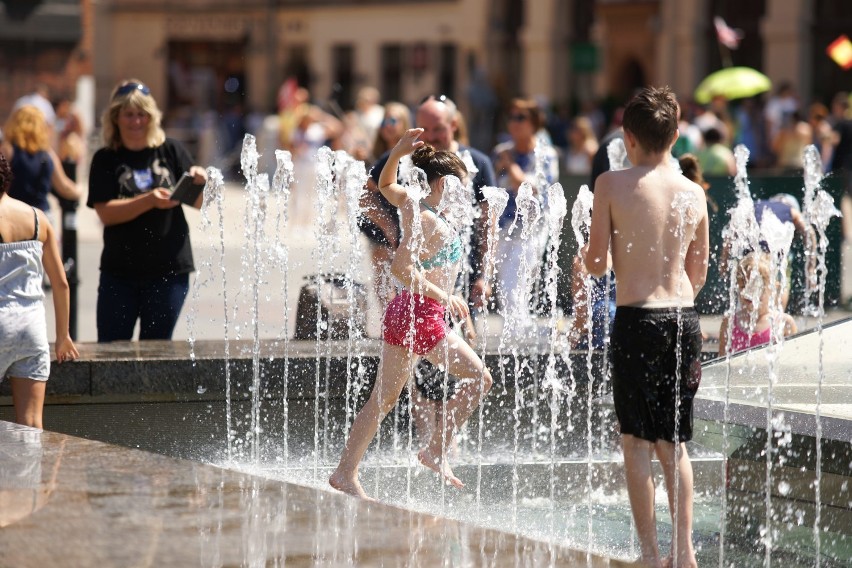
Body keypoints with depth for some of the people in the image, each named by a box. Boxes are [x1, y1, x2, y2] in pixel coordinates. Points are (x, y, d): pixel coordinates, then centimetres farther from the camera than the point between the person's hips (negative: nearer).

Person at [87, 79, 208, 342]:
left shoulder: (171, 151, 4)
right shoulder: (105, 160, 1)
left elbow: (200, 203, 3)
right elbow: (105, 212, -11)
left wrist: (200, 183, -19)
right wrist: (149, 201, -24)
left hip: (169, 271, 0)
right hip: (119, 273, 0)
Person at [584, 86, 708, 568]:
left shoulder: (613, 185, -8)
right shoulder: (694, 194, 4)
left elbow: (597, 265, -5)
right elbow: (699, 274, 11)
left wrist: (586, 250, 17)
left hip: (637, 319, -4)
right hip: (684, 320, 4)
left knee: (637, 443, 5)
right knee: (674, 442, 14)